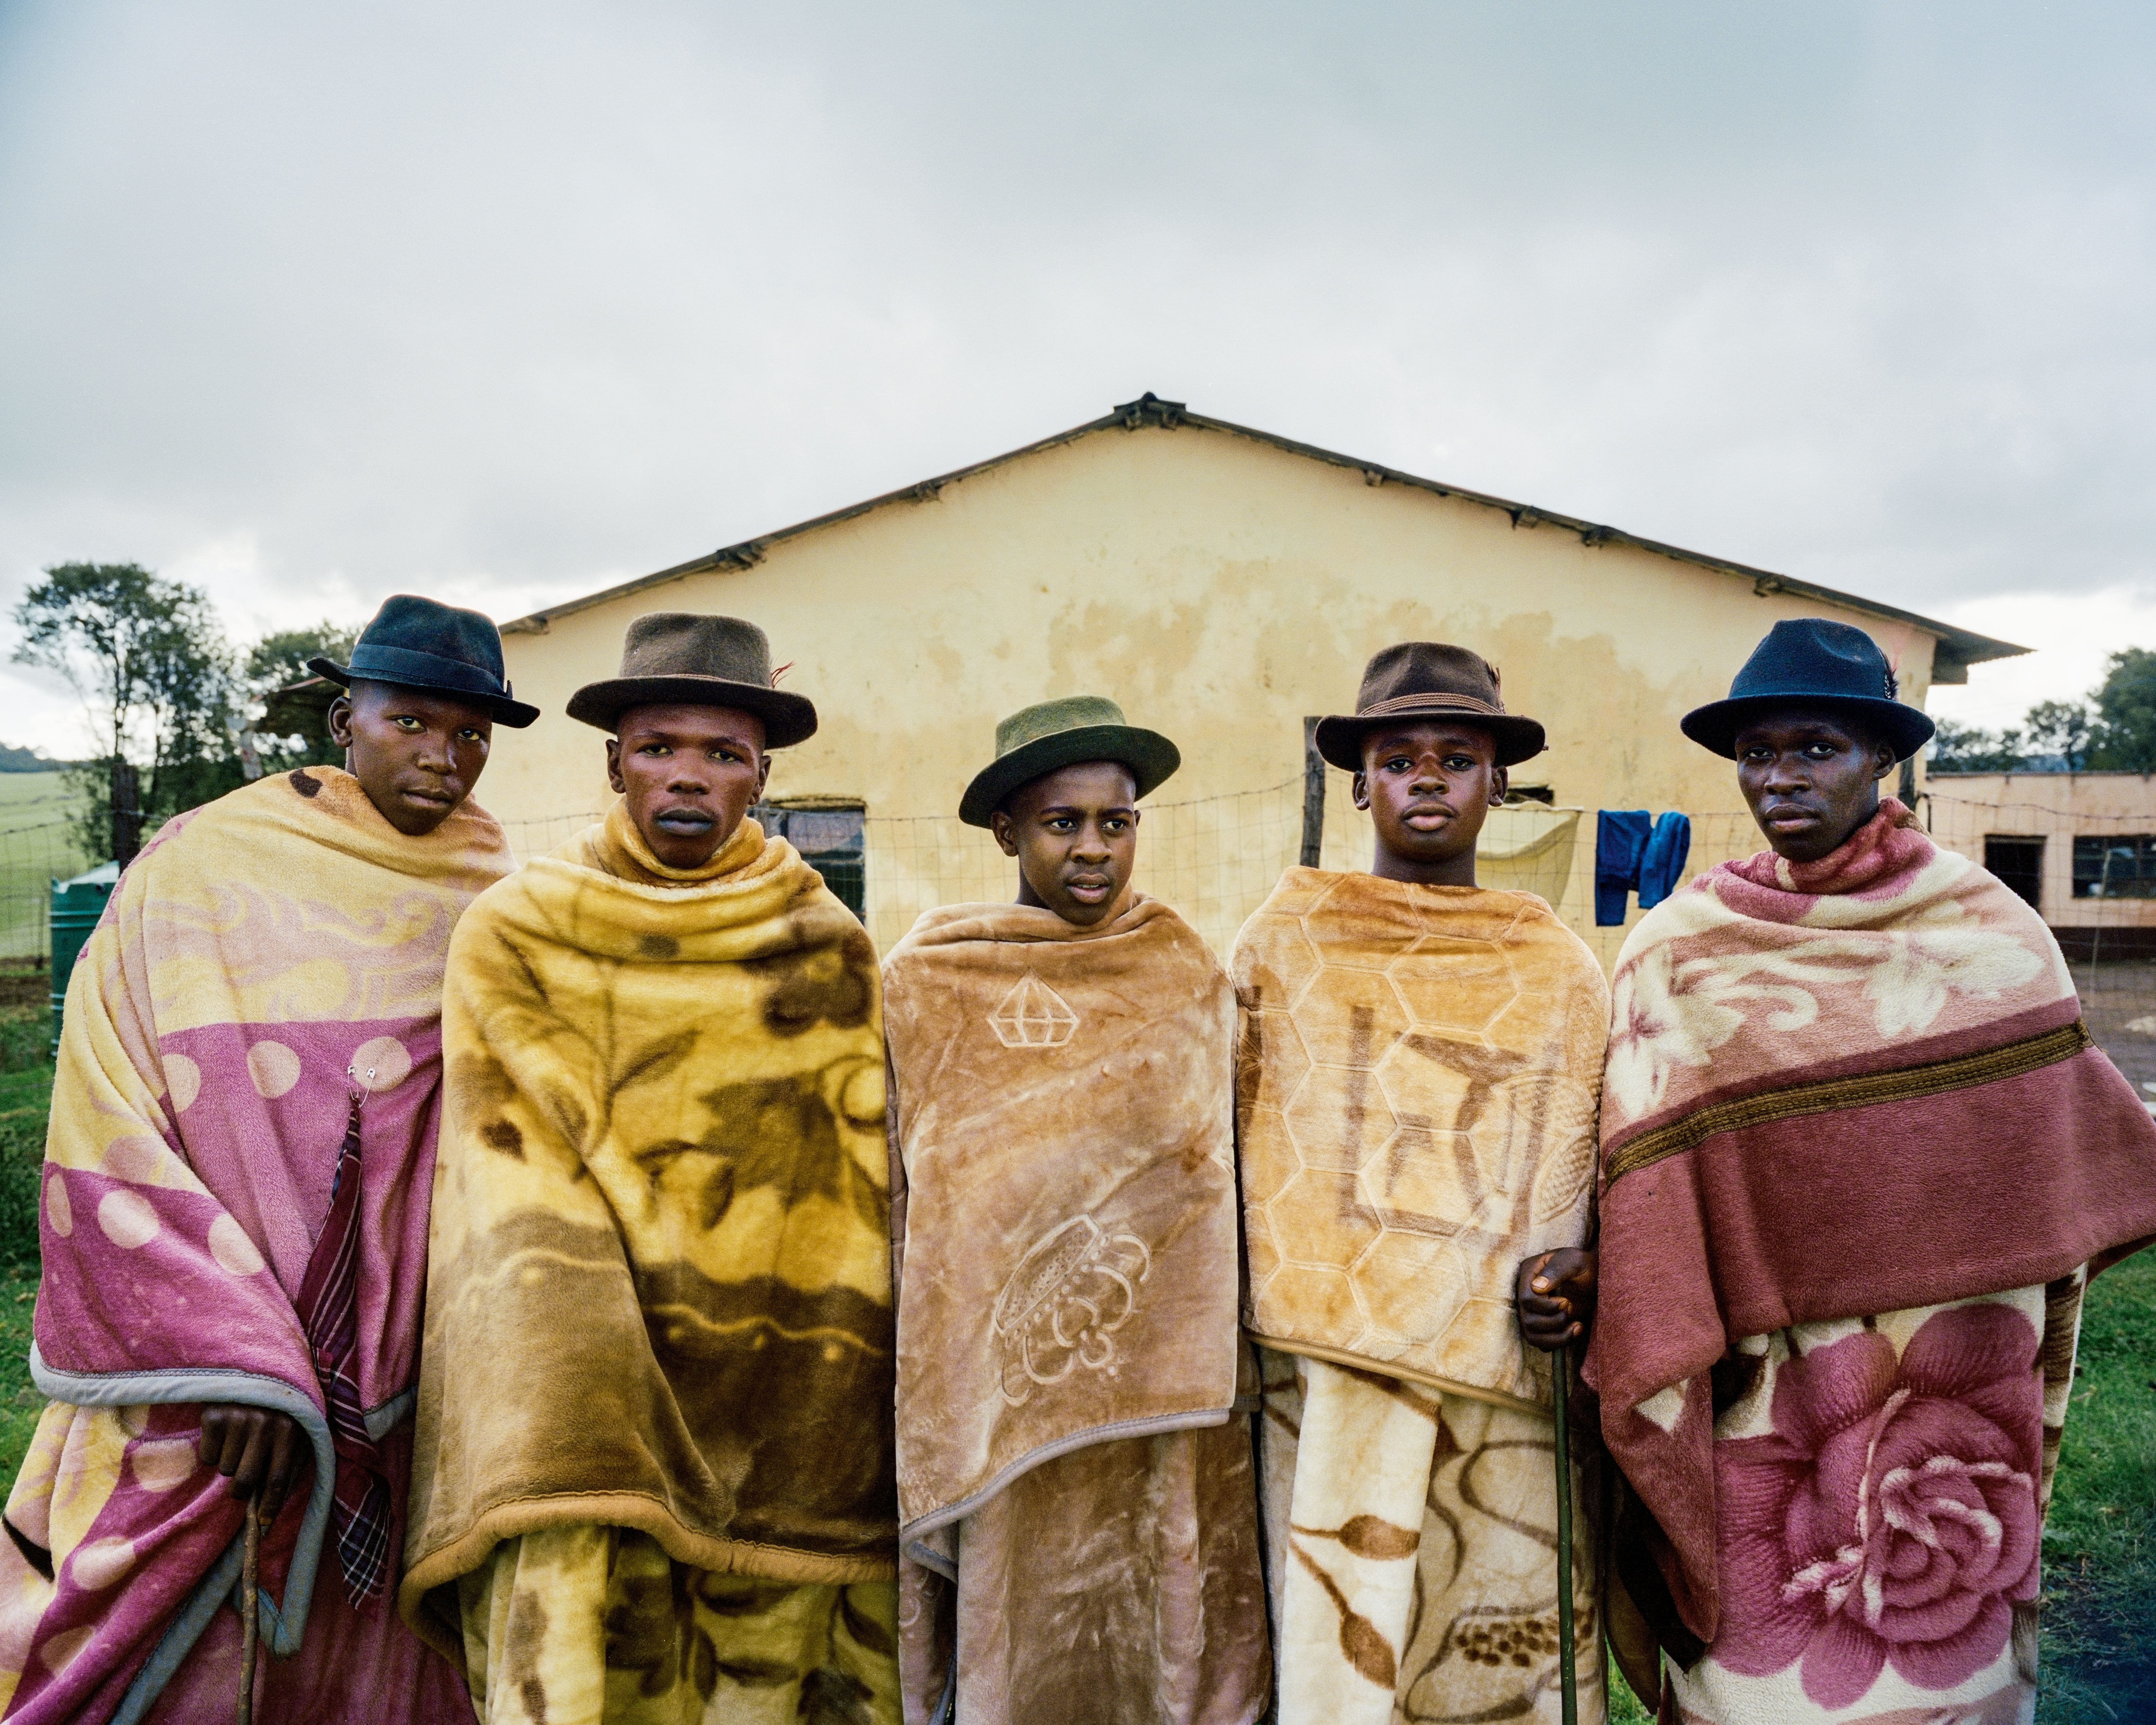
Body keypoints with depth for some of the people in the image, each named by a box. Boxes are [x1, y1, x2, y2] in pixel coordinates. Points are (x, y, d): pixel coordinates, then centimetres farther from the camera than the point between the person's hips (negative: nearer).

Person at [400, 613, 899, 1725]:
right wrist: (555, 1452, -15)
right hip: (577, 1404, -1)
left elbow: (861, 1203, 4)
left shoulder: (830, 955, 4)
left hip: (778, 1422, 1)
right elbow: (521, 1204, -5)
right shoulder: (515, 939, 2)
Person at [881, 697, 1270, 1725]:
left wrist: (1213, 1370, 9)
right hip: (997, 1394, -1)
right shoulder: (926, 981, -3)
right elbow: (890, 1197, 2)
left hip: (1160, 1396, 2)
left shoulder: (1189, 977, 2)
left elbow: (1221, 1181, 9)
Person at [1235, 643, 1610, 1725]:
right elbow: (1227, 1135, 5)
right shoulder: (1287, 935, 1)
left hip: (1509, 1377, 2)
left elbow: (1582, 1164, 13)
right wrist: (1276, 1293, -2)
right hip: (1331, 1377, -2)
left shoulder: (1559, 966, 7)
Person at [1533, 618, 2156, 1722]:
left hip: (1941, 1388, 1)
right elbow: (1646, 1185, 0)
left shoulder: (1987, 931, 0)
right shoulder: (1680, 948, -1)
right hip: (1753, 1394, 0)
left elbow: (2056, 1145, 10)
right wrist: (1588, 1272, -16)